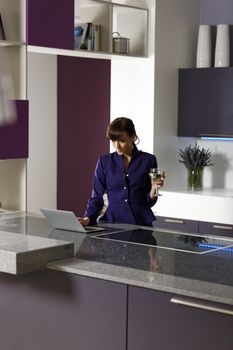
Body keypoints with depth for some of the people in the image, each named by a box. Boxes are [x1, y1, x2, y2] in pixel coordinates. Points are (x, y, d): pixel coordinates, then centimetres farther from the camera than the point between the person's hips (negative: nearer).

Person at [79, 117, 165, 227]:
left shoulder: (148, 160, 4)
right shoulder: (104, 162, 7)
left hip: (141, 223, -1)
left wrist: (154, 189, -10)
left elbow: (149, 201, 10)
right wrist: (88, 218, -8)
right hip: (112, 221, 1)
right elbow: (97, 197, 8)